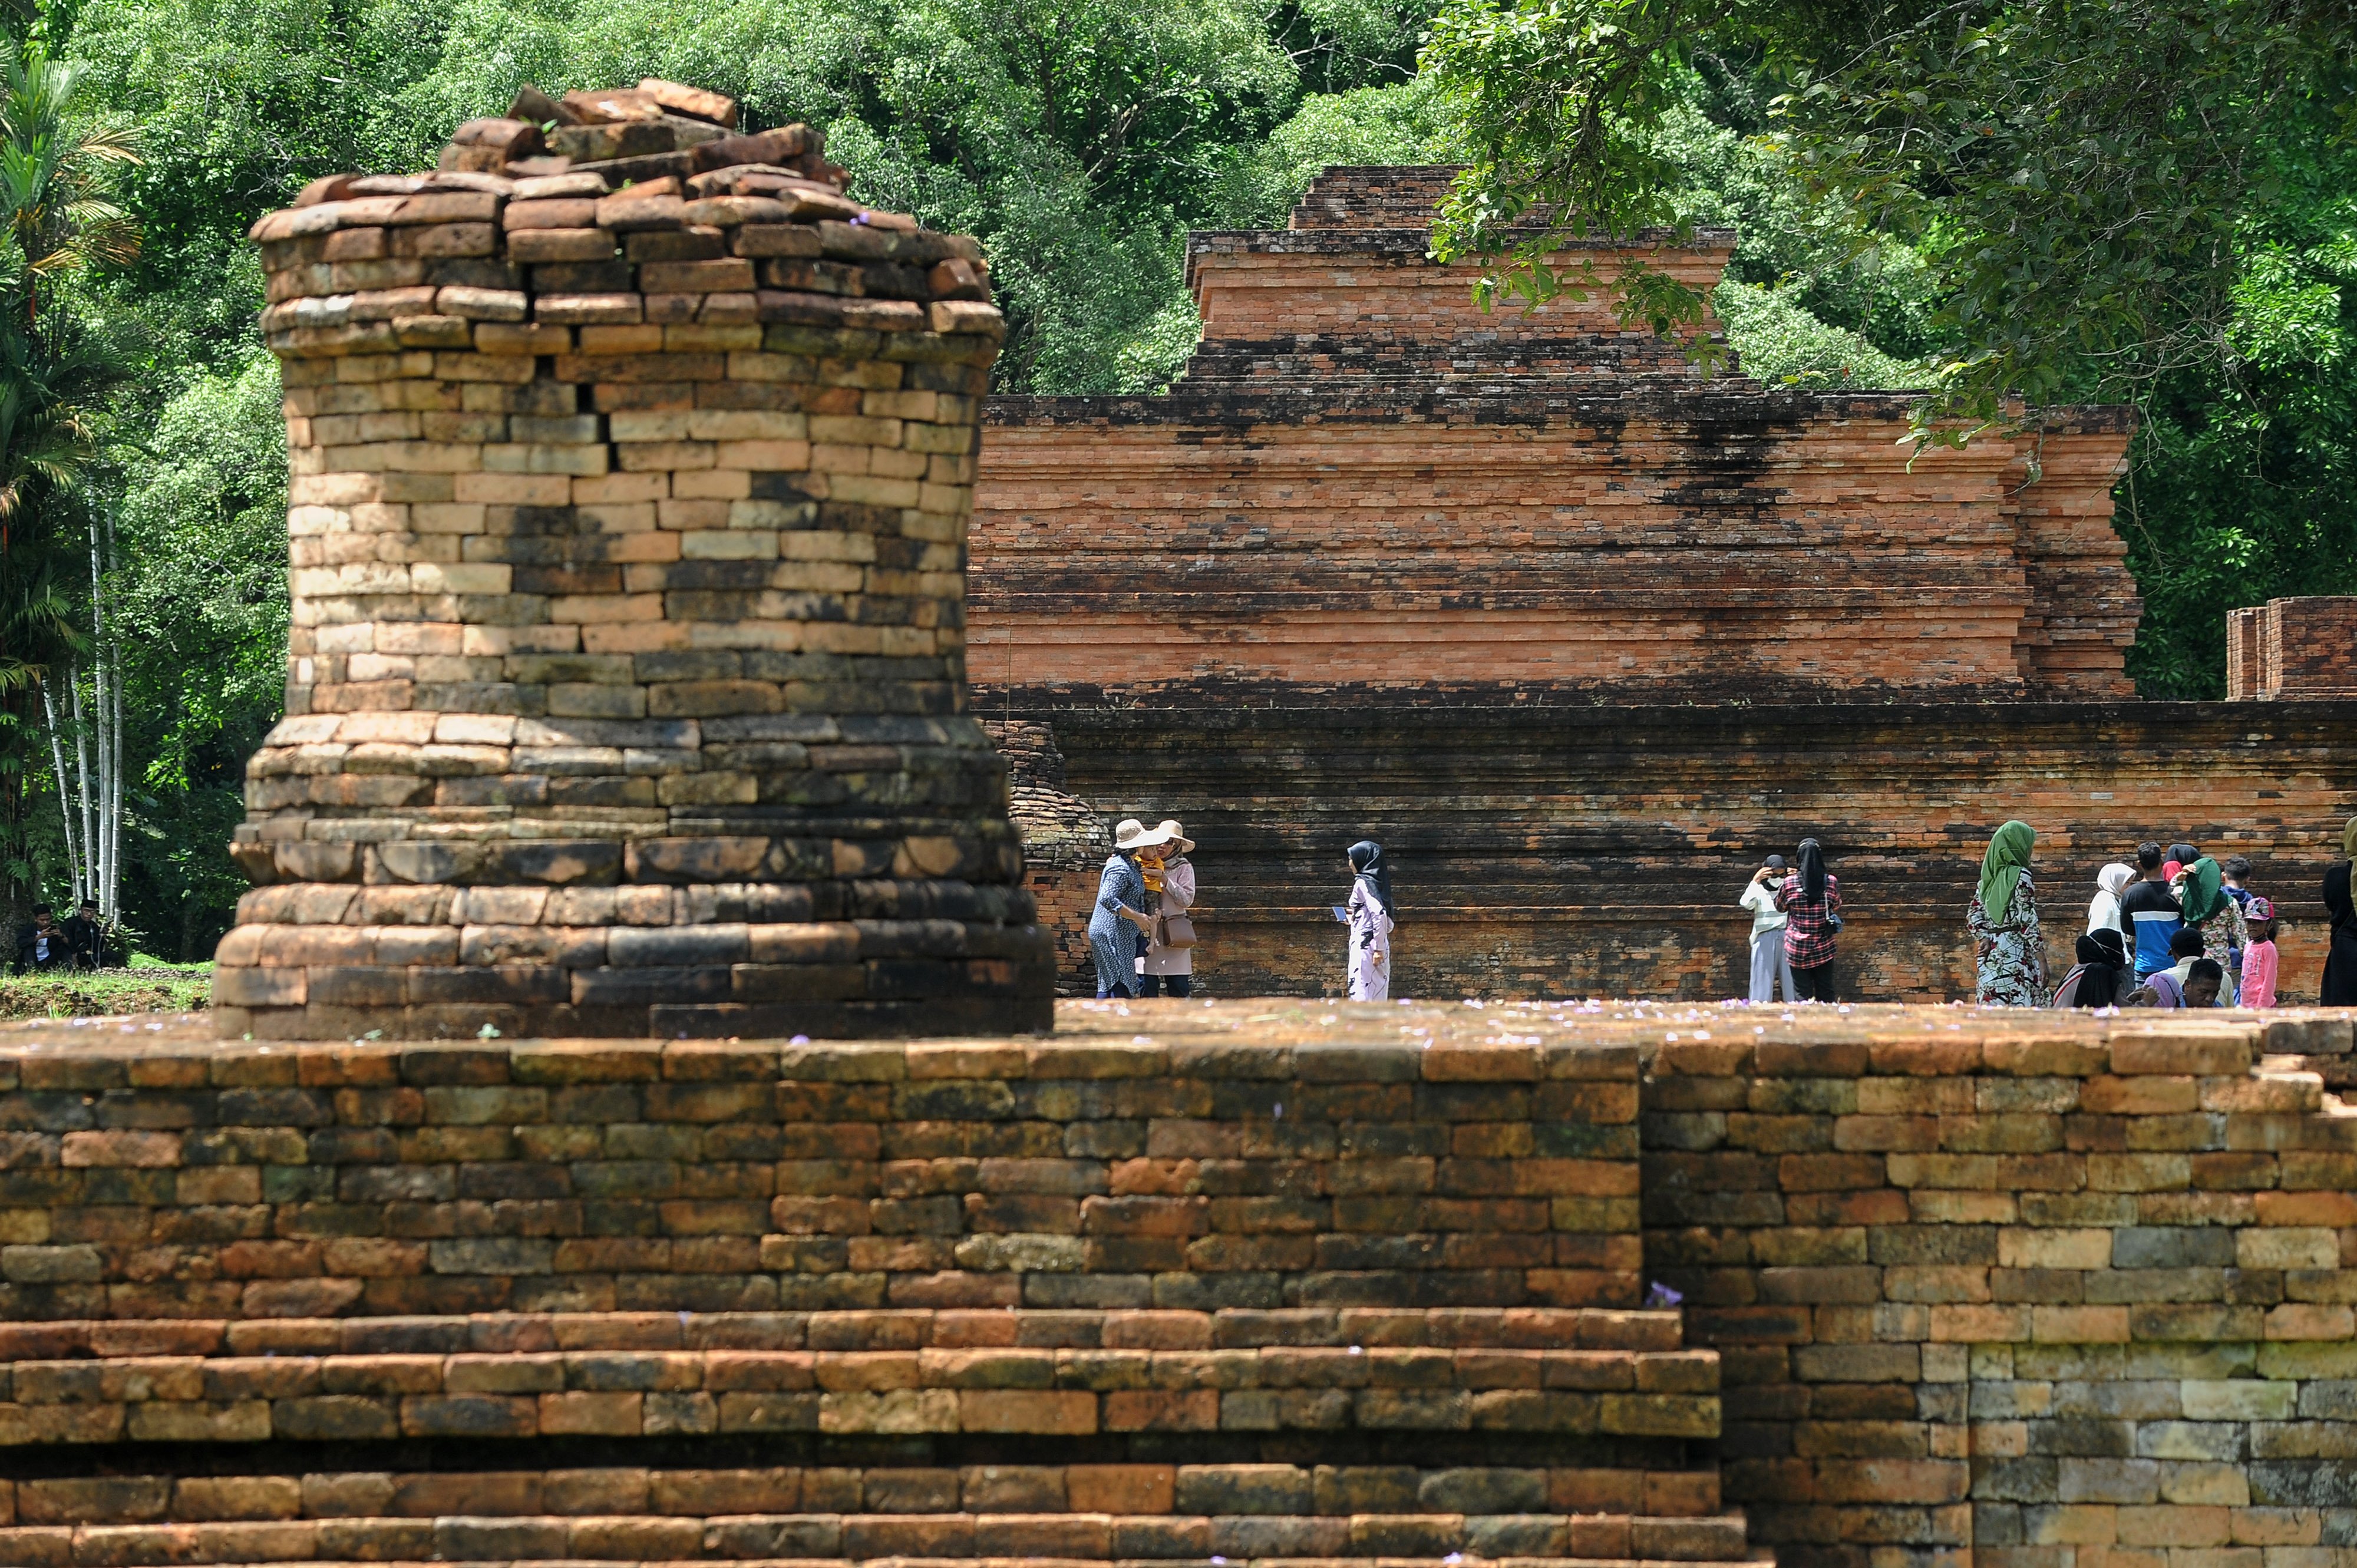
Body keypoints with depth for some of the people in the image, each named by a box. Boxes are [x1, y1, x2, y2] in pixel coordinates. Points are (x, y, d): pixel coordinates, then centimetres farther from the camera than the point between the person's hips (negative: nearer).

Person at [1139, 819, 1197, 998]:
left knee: (1179, 987, -3)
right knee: (1147, 986, -2)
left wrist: (1165, 880, -13)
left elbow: (1187, 900, -6)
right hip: (1148, 933, 2)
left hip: (1173, 935, -2)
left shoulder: (1184, 868, 4)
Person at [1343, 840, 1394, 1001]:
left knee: (1361, 994, -11)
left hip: (1365, 945, -9)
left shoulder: (1363, 883, -8)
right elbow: (1389, 925, 17)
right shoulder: (1378, 883, 15)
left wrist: (1378, 949, -20)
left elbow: (1380, 914, -20)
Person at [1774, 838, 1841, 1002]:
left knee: (1803, 996, -1)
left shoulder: (1790, 883, -9)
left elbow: (1780, 907, 8)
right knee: (1825, 995, 10)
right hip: (1824, 949, 2)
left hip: (1797, 950, -2)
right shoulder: (1831, 883, -5)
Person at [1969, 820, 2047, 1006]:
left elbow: (1973, 917, 10)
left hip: (1990, 955, 7)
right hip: (2016, 952, -7)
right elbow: (2028, 920, -13)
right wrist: (2042, 959, -12)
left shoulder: (1988, 877, 12)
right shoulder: (2020, 877, -8)